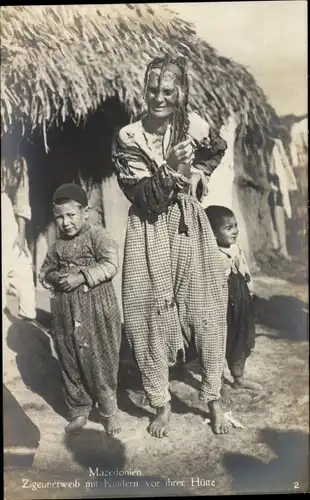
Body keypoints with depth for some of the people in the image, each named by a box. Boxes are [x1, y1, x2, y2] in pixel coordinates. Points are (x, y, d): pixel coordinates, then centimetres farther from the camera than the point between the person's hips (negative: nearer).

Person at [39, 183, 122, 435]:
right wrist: (54, 277, -6)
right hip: (65, 312, 6)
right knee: (70, 362, 13)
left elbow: (111, 264, -19)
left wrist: (81, 277, -24)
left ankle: (109, 411, 24)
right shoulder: (58, 244, 10)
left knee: (100, 362, 4)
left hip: (96, 310, -5)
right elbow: (44, 271, 17)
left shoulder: (97, 234, -8)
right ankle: (79, 410, 31)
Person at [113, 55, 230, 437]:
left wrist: (196, 175, 8)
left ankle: (213, 399, 26)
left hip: (188, 226, 2)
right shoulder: (128, 138, -7)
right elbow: (141, 197, -14)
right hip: (149, 233, -1)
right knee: (153, 318, 5)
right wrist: (169, 170, -29)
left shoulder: (194, 126, -2)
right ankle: (161, 405, 25)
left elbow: (217, 151, 22)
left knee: (206, 313, 5)